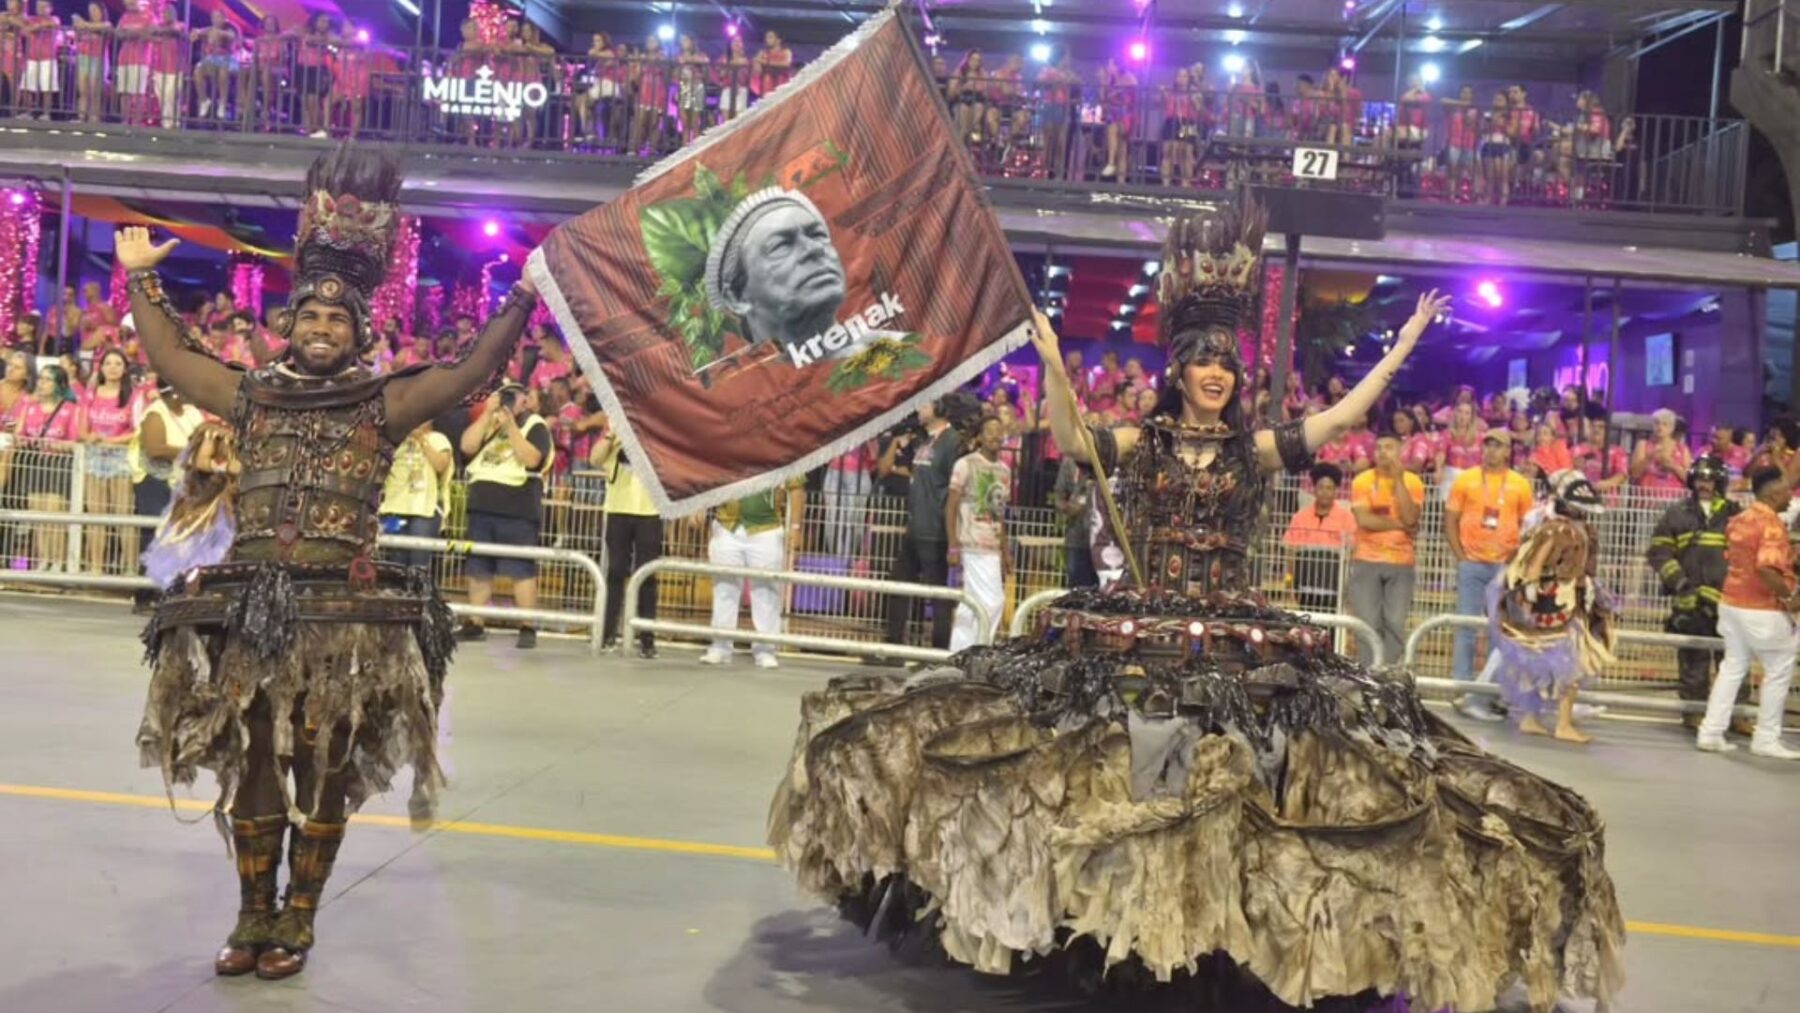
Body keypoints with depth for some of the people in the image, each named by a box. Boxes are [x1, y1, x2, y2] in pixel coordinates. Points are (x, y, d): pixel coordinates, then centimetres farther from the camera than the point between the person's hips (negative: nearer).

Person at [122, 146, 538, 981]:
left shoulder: (385, 403, 3)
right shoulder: (253, 395, 13)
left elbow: (475, 370, -4)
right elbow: (170, 358, 23)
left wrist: (524, 297, -10)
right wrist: (140, 279, 25)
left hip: (344, 607, -3)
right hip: (247, 603, 3)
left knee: (323, 768, 5)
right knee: (249, 761, 9)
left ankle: (297, 920, 19)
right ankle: (253, 915, 24)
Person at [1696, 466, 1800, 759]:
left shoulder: (1739, 520, 10)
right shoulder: (1772, 524, -17)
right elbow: (1767, 568, -29)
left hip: (1732, 602, 8)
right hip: (1763, 610, -8)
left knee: (1732, 666, 13)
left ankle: (1710, 733, 11)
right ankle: (1766, 739, 11)